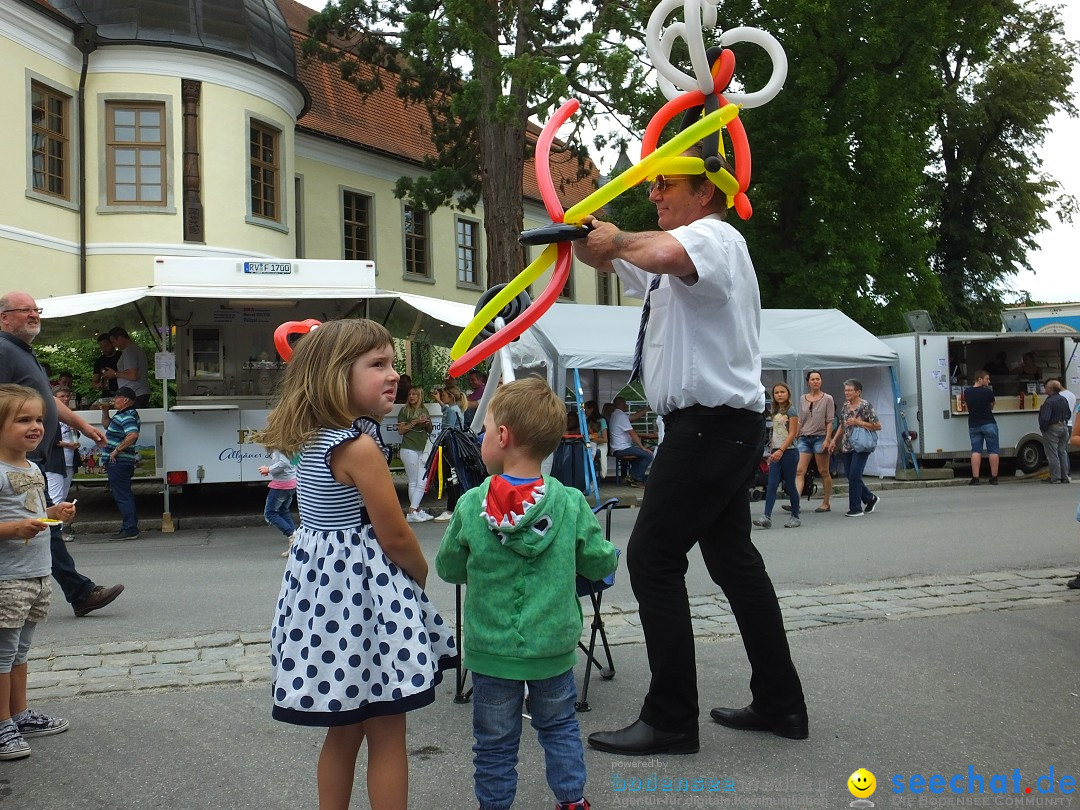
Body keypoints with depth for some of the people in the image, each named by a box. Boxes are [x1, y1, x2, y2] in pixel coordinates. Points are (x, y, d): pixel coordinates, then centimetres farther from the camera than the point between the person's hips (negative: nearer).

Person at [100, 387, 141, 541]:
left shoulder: (127, 416, -16)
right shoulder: (122, 415, 18)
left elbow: (132, 435, -32)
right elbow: (106, 425, 35)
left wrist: (117, 450, -25)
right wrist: (105, 410, 21)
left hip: (119, 463, -11)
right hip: (119, 462, 11)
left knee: (122, 496, -8)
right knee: (125, 495, 14)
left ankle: (130, 530, -6)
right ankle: (130, 528, 20)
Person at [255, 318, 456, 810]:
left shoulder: (313, 439, 7)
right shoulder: (360, 446, -20)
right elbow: (395, 536, -13)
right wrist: (422, 575, 1)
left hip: (324, 585, 9)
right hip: (364, 594, -9)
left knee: (344, 727, 19)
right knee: (387, 734, 4)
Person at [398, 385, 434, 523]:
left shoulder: (424, 410, 16)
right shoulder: (405, 411, 1)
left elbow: (430, 431, 22)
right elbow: (400, 430, -4)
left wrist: (427, 423, 1)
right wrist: (414, 422, -13)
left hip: (422, 450, 6)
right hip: (409, 449, -6)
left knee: (422, 483, 1)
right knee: (413, 482, -3)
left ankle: (413, 511, 4)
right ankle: (416, 510, 0)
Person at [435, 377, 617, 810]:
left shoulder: (470, 506, -15)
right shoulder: (572, 504, -14)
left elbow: (448, 569, -1)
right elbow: (601, 565, -3)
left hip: (491, 648, -1)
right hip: (554, 646, 1)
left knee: (495, 742, 15)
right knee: (559, 726, 23)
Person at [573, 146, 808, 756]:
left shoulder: (714, 236, -12)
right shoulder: (684, 245, 21)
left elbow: (660, 255, -37)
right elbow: (612, 261, 24)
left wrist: (616, 238, -15)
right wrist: (587, 237, 0)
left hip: (710, 424, -11)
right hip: (725, 428, 11)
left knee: (652, 558, -8)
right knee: (734, 558, 14)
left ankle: (671, 720, -1)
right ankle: (780, 703, 24)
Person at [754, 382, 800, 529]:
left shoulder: (791, 411, -6)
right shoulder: (775, 412, 15)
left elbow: (792, 434, -13)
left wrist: (780, 450, -21)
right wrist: (771, 452, 15)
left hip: (788, 451, -6)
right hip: (776, 453, 6)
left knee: (790, 485, 1)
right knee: (771, 485, -5)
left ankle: (795, 517, 13)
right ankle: (767, 517, -11)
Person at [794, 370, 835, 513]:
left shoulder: (827, 399, 2)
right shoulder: (802, 399, 12)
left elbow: (830, 421, -3)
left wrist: (827, 439, -12)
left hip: (820, 437, -3)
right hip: (804, 438, 3)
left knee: (824, 472, 4)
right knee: (800, 471, -8)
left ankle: (826, 503, 12)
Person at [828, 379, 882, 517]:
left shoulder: (866, 406, -9)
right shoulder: (845, 406, 12)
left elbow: (877, 426, -10)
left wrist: (859, 422, -17)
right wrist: (834, 440, 14)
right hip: (847, 447, 7)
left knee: (854, 476, -11)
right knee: (851, 477, 9)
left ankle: (856, 509, -2)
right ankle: (871, 499, 29)